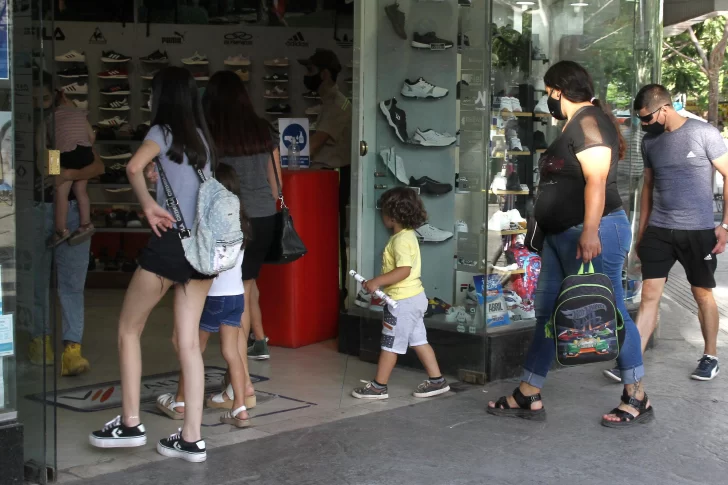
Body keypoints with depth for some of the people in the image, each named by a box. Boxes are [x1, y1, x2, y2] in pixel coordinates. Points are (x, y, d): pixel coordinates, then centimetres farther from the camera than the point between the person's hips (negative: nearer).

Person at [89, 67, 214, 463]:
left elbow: (134, 167, -22)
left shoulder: (163, 131, -3)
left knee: (128, 329, 10)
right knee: (188, 341, 6)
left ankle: (130, 424, 10)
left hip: (170, 242, -6)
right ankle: (191, 438, 5)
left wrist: (148, 205, -10)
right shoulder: (201, 137, 15)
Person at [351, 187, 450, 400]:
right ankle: (436, 381, 19)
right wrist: (381, 285, 17)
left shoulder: (401, 240, -20)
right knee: (418, 341, 15)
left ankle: (378, 386, 8)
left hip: (403, 301, -10)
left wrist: (377, 281, -27)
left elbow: (404, 270, -30)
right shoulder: (407, 235, 11)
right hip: (413, 297, 10)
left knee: (390, 344, -1)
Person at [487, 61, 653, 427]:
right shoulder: (574, 124, 18)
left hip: (591, 234, -11)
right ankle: (527, 398, 17)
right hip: (562, 236, 11)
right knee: (547, 314, 11)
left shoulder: (588, 121, -12)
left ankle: (637, 400, 10)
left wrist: (590, 231, -30)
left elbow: (596, 181, -23)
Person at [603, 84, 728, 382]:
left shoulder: (704, 133, -9)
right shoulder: (649, 141, 6)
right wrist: (641, 231, 15)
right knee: (649, 294, -1)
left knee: (702, 294, 9)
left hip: (698, 230, -4)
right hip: (658, 230, 4)